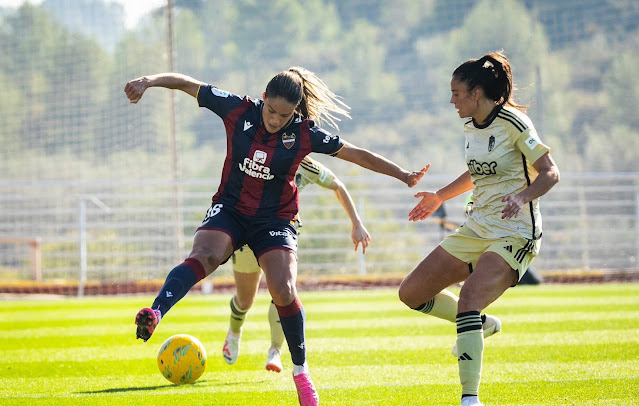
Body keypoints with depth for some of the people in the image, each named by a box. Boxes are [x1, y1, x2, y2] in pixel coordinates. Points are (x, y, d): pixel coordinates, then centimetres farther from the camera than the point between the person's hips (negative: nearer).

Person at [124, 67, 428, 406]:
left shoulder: (304, 134, -9)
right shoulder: (239, 111, -9)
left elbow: (359, 156, -2)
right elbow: (186, 84, -5)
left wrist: (403, 175, 0)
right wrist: (149, 81, -19)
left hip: (275, 219, 0)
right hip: (229, 209, 0)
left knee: (284, 292, -17)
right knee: (203, 256, -31)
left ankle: (300, 371, 4)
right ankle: (154, 315, -52)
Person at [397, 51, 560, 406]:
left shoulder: (512, 123, -13)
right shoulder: (471, 126, 9)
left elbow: (550, 174, -14)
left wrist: (521, 195, -30)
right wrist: (440, 197, 30)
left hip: (514, 233, -9)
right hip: (476, 228, 9)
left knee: (469, 298, -29)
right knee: (411, 293, 4)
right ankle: (481, 324, 25)